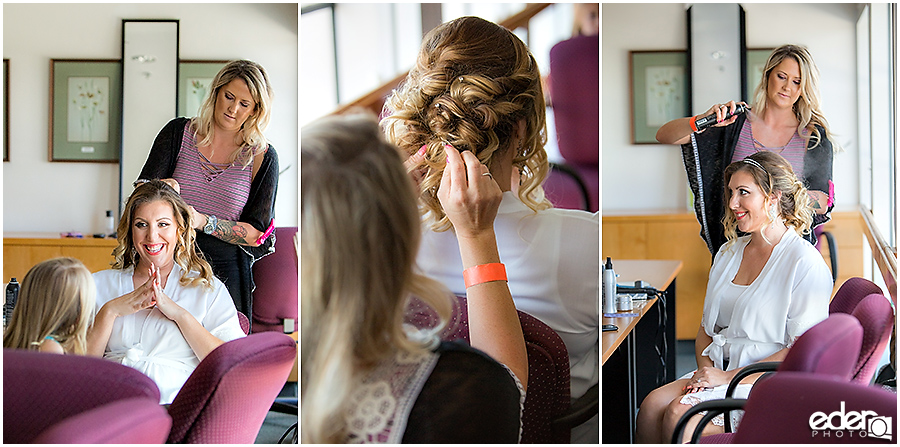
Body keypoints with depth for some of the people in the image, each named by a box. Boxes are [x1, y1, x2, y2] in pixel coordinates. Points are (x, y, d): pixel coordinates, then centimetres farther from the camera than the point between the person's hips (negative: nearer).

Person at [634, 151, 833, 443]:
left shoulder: (806, 263, -9)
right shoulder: (728, 253, 15)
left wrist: (729, 376, -16)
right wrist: (705, 368, -3)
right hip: (719, 370, 7)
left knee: (678, 415, -27)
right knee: (652, 405, -21)